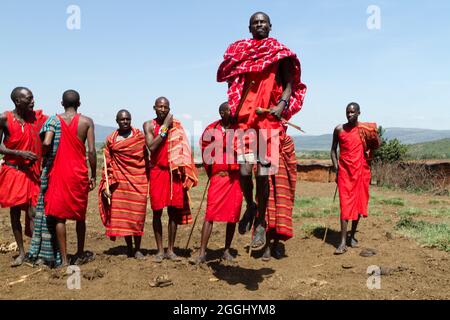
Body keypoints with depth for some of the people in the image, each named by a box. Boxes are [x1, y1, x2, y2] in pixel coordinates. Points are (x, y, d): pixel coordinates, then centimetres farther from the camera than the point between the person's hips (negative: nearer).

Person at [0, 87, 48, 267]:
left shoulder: (37, 117, -2)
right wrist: (20, 153, -19)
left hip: (31, 171, 0)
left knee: (33, 211, -6)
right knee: (15, 211, 7)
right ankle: (21, 252, 20)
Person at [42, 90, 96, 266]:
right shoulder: (87, 121, -1)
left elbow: (46, 143, -16)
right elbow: (91, 151, -6)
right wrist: (93, 175, 3)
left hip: (59, 172, 0)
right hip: (79, 173, 0)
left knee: (60, 217, 5)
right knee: (80, 215, 15)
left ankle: (64, 259, 5)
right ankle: (80, 255, 27)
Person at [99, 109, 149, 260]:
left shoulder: (140, 136, 5)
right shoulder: (111, 139, 8)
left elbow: (146, 158, 7)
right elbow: (107, 163, 8)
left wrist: (148, 179, 2)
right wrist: (106, 185, 2)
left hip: (138, 181, -1)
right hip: (120, 182, 1)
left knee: (138, 214, -2)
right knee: (122, 214, 3)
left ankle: (137, 249, 9)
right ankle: (129, 248, 17)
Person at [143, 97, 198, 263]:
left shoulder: (176, 125, 7)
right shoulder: (149, 125, 2)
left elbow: (183, 150, 8)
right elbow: (152, 146, -13)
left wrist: (185, 173, -1)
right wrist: (165, 127, -11)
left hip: (174, 172, 2)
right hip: (157, 172, -2)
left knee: (174, 211, 4)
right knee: (157, 211, 1)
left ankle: (170, 250, 14)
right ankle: (160, 250, 12)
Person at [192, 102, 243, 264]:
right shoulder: (211, 130, -1)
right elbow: (206, 153, 7)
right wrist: (212, 172, 8)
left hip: (236, 177, 3)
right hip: (218, 176, -2)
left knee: (233, 215, 7)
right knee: (210, 214, -6)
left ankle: (227, 250, 20)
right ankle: (202, 252, -2)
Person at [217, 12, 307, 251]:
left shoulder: (281, 54, 10)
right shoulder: (241, 52, 15)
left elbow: (289, 84, 5)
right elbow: (233, 82, 21)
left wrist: (282, 105, -13)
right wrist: (234, 109, 7)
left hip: (270, 117, -1)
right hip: (245, 116, 2)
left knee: (263, 173, -3)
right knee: (244, 171, -9)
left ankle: (260, 222, 13)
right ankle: (250, 207, 21)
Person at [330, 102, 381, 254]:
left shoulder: (365, 130, 2)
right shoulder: (339, 129, 1)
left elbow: (377, 144, 13)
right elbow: (334, 149, 9)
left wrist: (373, 132, -4)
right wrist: (336, 169, 2)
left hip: (361, 171, 2)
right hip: (344, 171, -1)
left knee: (359, 203, 7)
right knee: (345, 204, -8)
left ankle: (352, 235, 25)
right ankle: (343, 242, -10)